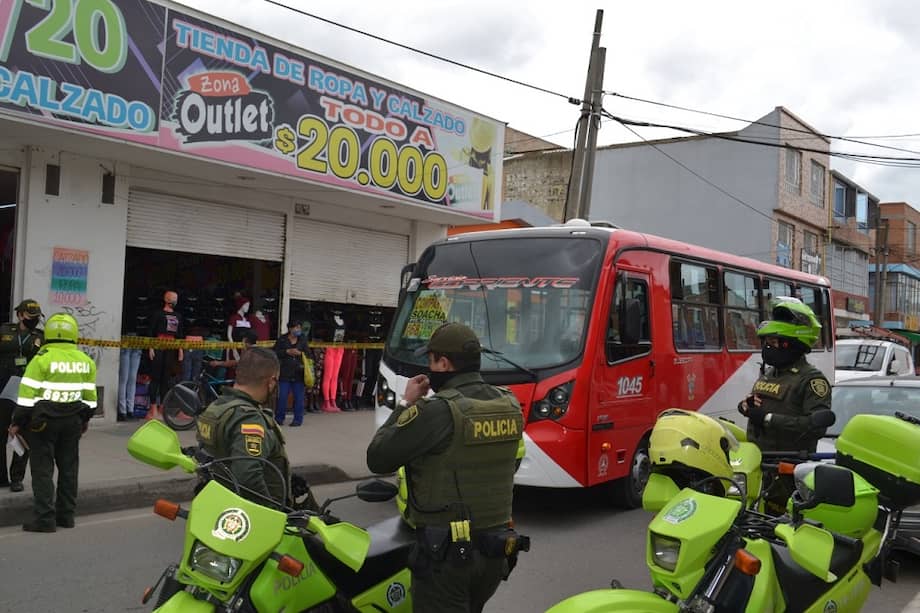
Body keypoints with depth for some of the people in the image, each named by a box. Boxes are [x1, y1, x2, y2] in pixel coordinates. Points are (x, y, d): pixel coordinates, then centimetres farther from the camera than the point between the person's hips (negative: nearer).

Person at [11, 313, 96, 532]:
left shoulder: (42, 359, -12)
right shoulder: (86, 361, 4)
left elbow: (28, 395, -13)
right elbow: (90, 396, 10)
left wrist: (17, 422, -4)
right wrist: (85, 420, 22)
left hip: (44, 421, -5)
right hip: (73, 422, 5)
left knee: (43, 470, 1)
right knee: (68, 468, 13)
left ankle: (45, 519, 1)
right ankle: (66, 515, 21)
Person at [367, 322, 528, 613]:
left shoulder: (439, 411, -20)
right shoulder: (509, 405, 1)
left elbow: (378, 459, -13)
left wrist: (406, 404, -2)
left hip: (447, 550, -7)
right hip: (496, 550, 7)